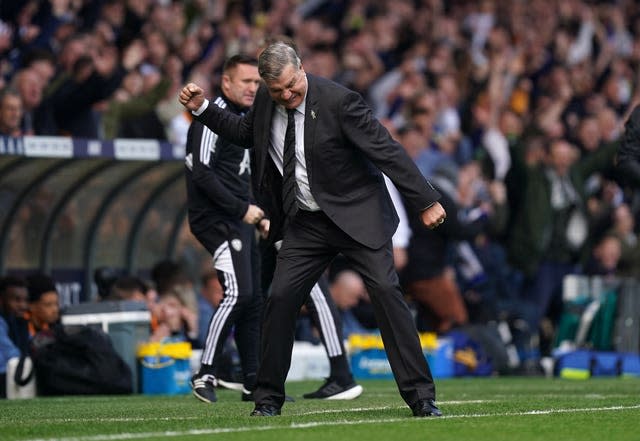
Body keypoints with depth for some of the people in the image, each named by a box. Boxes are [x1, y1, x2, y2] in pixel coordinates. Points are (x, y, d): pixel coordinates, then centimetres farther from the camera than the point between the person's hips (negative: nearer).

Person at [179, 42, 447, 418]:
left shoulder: (338, 101, -20)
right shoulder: (266, 103, -1)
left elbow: (387, 150, -18)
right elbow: (244, 133, 21)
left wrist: (427, 202, -18)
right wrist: (202, 108, 8)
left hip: (357, 215, -5)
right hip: (306, 224, 5)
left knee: (387, 292, -13)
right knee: (281, 299, -3)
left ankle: (421, 397, -8)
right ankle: (269, 398, 11)